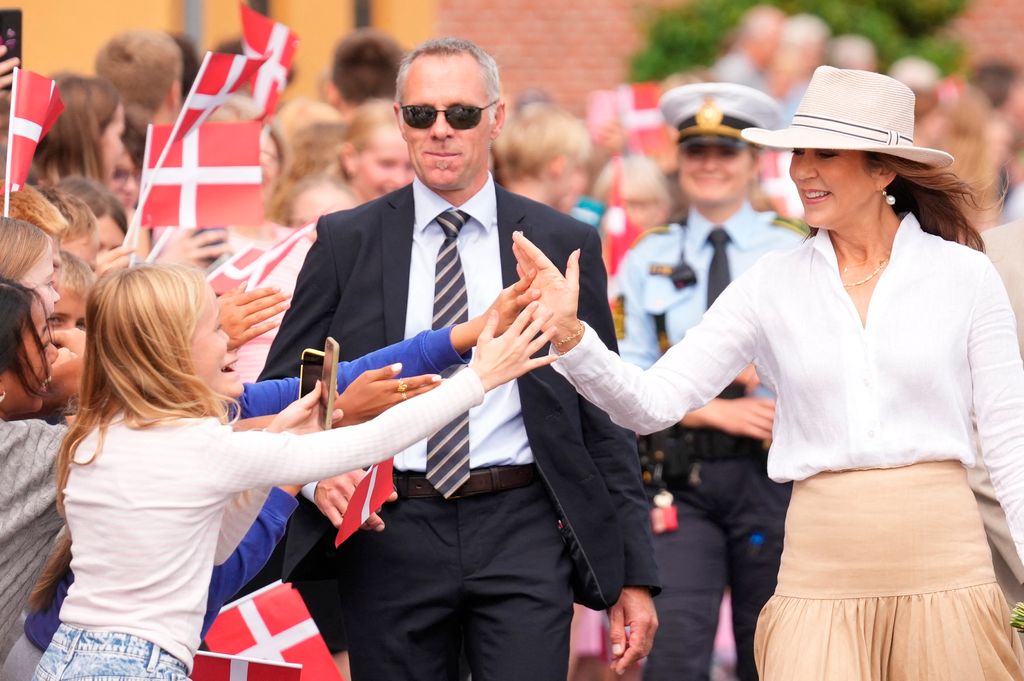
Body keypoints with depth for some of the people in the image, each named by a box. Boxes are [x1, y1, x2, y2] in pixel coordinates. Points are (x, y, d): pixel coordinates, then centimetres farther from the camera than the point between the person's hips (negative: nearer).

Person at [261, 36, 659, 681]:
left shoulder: (564, 244, 7)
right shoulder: (346, 242, 7)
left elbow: (604, 416, 8)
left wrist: (634, 573, 5)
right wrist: (318, 472, -11)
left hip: (523, 535, -1)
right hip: (390, 535, 1)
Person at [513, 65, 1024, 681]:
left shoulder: (964, 275, 1)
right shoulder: (774, 284, 5)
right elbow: (653, 402, 0)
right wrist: (569, 334, -17)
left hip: (941, 568, -1)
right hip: (822, 575, 1)